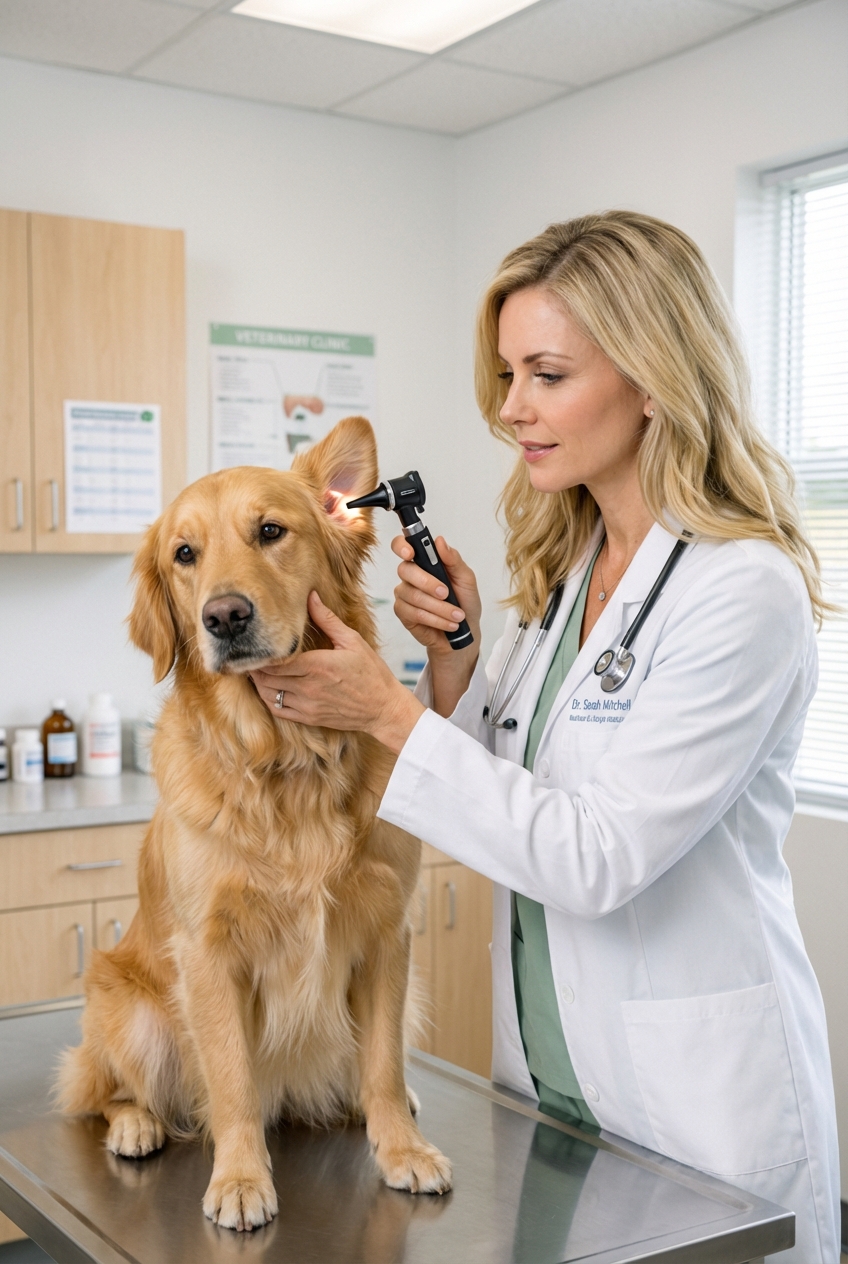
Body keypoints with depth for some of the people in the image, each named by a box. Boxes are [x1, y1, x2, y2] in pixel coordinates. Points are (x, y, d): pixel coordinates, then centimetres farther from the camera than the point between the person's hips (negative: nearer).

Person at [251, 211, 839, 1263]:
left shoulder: (745, 593, -20)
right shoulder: (562, 567, 4)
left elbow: (601, 857, -24)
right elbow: (501, 795, 8)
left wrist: (388, 712, -22)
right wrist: (453, 651, -7)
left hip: (699, 1091, -7)